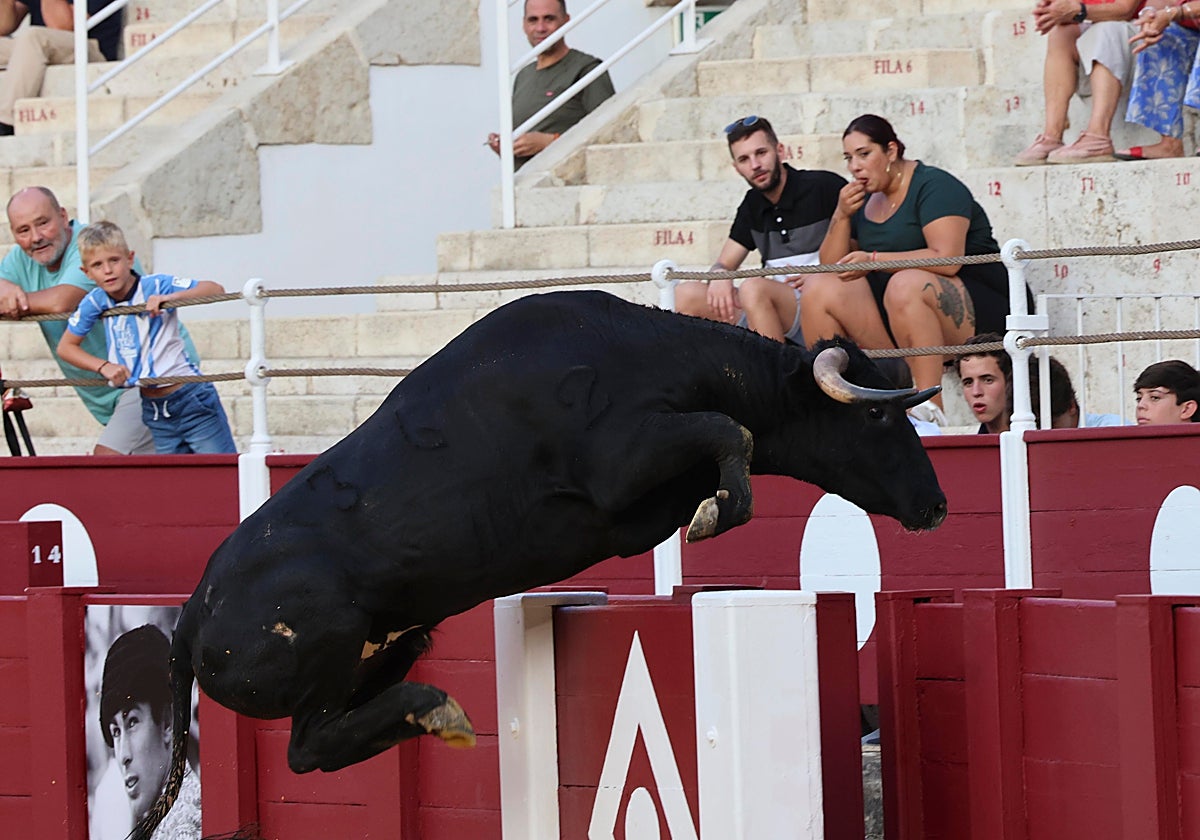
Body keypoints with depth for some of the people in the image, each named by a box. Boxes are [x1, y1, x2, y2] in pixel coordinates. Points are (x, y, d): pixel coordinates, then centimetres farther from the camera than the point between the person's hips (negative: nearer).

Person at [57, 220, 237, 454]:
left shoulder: (155, 286, -12)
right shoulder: (96, 302, 0)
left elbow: (216, 290, -19)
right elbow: (66, 346, 12)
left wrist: (169, 297, -32)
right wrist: (103, 366, -3)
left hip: (193, 401, -5)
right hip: (153, 411, 5)